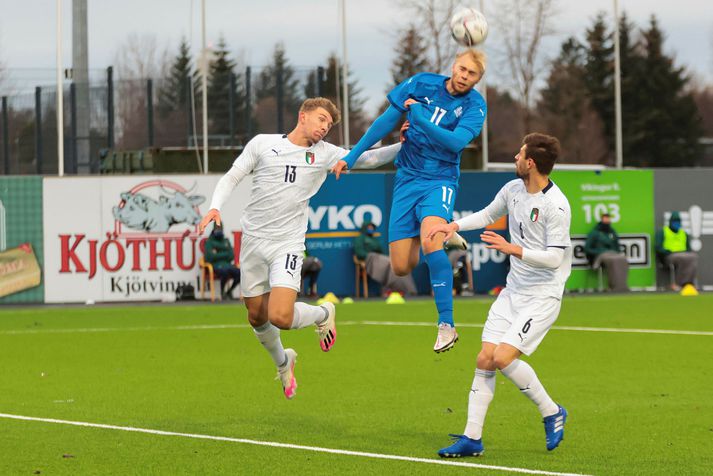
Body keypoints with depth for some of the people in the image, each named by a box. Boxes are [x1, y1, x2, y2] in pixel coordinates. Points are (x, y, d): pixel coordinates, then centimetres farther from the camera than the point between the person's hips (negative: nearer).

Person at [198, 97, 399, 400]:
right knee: (257, 316, 10)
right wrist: (215, 207, -11)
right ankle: (283, 362, 40)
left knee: (280, 318, -19)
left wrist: (403, 146, -13)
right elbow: (232, 177, 5)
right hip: (253, 239, 1)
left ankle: (322, 314, 14)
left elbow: (368, 159, 2)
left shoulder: (324, 154, 5)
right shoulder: (263, 143, 3)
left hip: (288, 245, -1)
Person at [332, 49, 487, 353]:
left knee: (429, 243, -32)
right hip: (407, 179, 3)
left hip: (440, 181, -3)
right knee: (401, 267, 0)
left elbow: (456, 142, -23)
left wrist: (420, 117, -26)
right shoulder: (421, 84, 0)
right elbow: (386, 121, 7)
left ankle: (446, 325, -28)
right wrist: (352, 156, 6)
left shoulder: (475, 106, -7)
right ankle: (442, 232, 36)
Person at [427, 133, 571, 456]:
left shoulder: (556, 205, -21)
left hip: (543, 296, -7)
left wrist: (513, 249, -31)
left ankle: (552, 412, 4)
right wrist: (455, 225, 11)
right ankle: (472, 438, 6)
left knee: (504, 357, -19)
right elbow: (488, 214, 24)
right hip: (513, 291, 7)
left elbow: (553, 258, -22)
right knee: (485, 360, 0)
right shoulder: (513, 188, 4)